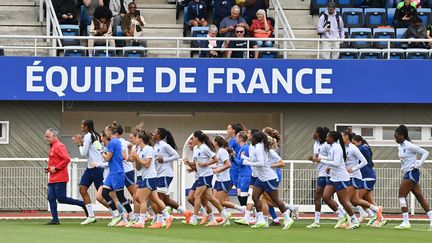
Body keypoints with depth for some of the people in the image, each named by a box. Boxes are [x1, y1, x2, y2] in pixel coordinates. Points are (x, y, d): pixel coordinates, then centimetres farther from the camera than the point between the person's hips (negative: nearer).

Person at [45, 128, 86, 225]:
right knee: (51, 198, 1)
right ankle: (55, 219, 2)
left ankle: (82, 204, 1)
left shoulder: (59, 146, -11)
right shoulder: (52, 147, 18)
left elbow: (67, 159, -21)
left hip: (60, 178, -10)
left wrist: (56, 168, -18)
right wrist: (48, 169, 13)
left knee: (61, 198, -11)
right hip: (52, 179, 10)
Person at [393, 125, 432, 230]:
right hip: (407, 173, 9)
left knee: (401, 196, -9)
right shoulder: (400, 146, 10)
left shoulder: (409, 146, -15)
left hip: (412, 173, -9)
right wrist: (403, 167, 14)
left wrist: (418, 165, -16)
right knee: (420, 197, 7)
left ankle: (406, 222, -8)